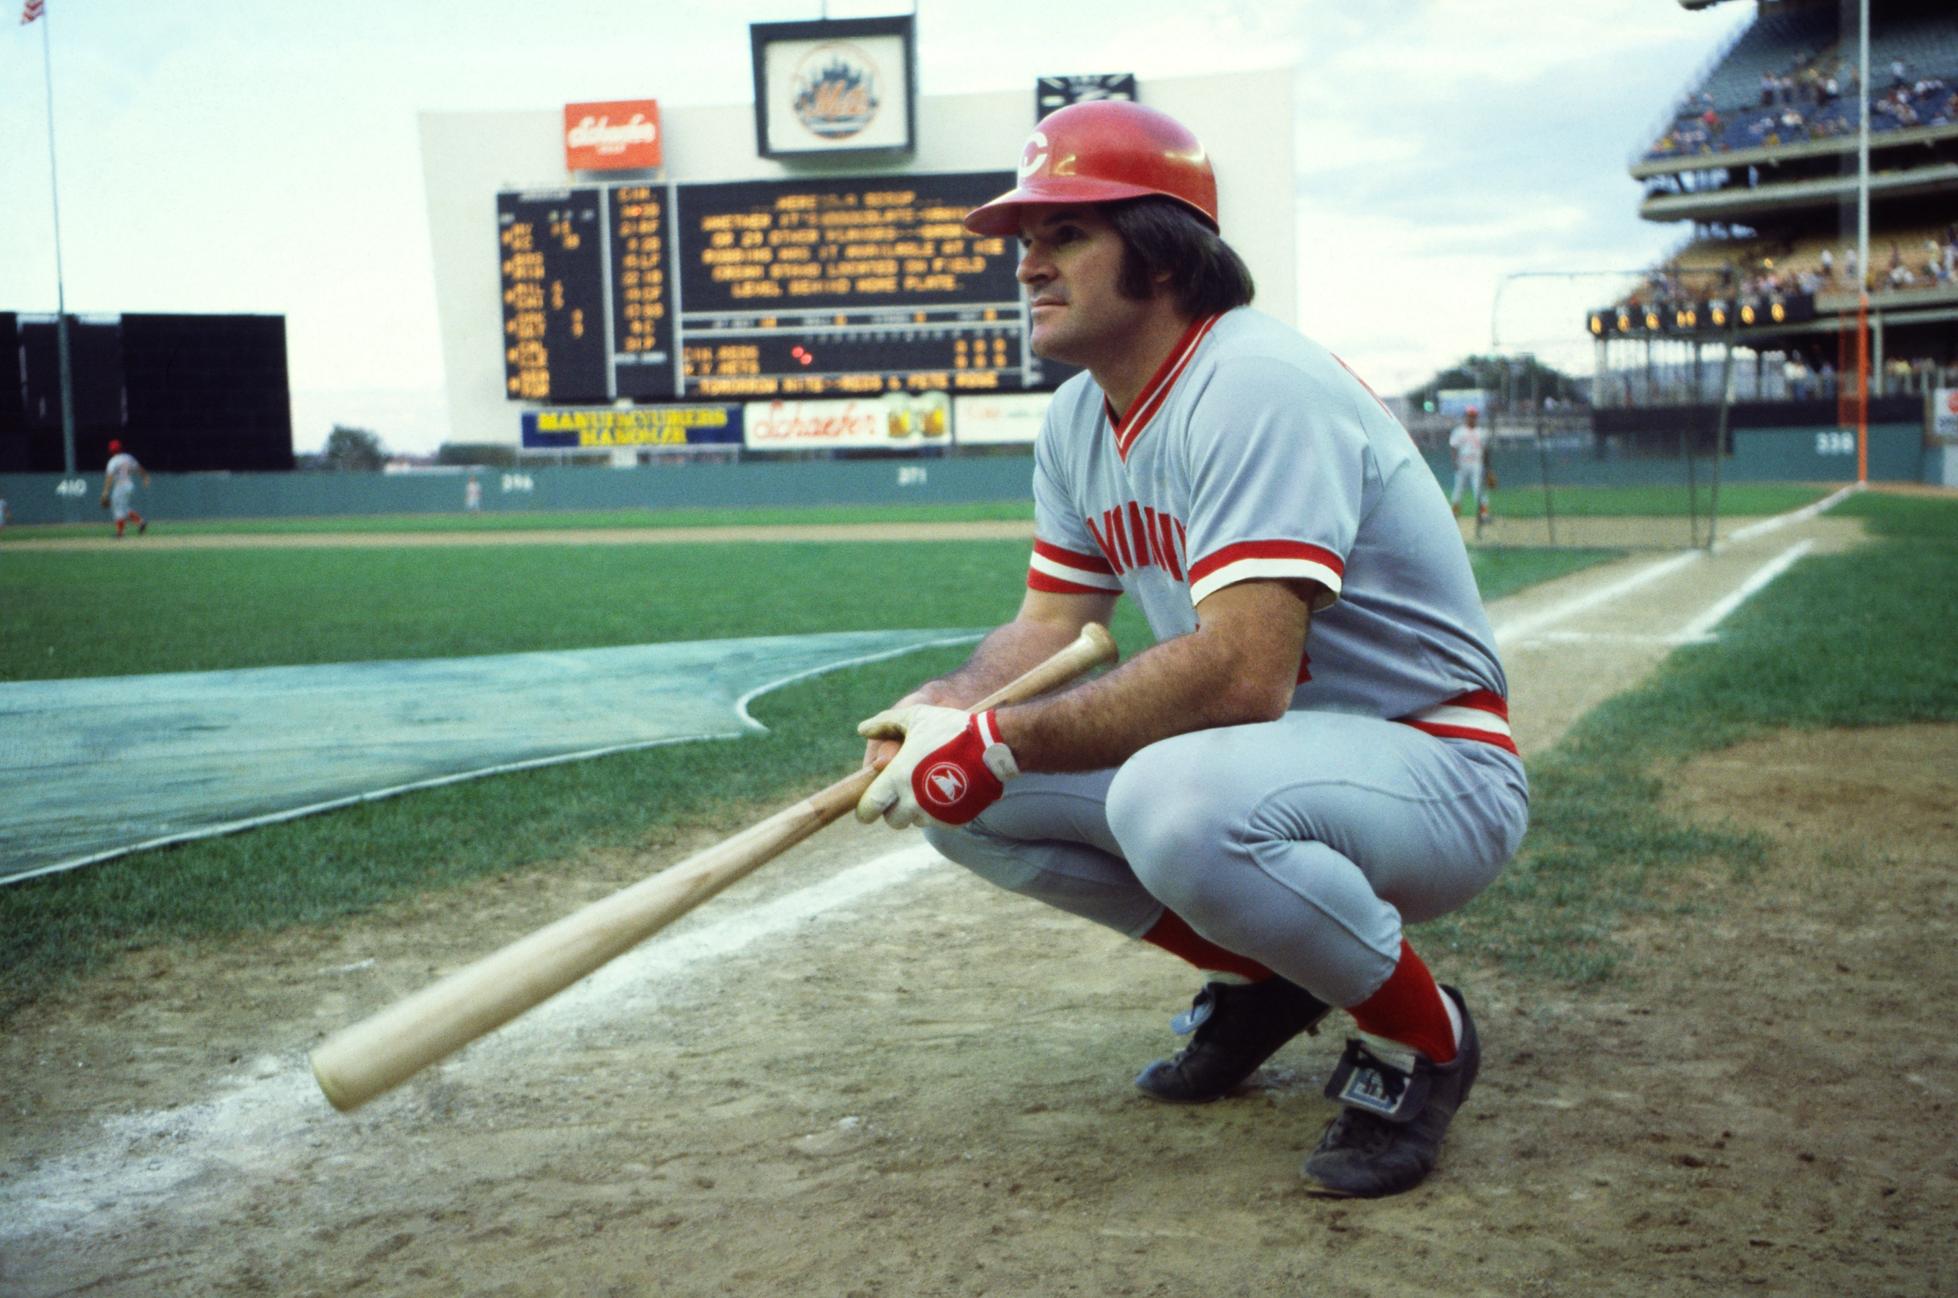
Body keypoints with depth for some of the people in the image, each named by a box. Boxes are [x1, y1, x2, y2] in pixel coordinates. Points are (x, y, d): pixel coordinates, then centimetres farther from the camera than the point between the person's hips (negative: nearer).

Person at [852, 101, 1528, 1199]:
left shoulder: (1256, 387, -24)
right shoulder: (1080, 419, 6)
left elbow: (1243, 674, -34)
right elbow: (1050, 626, 10)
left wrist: (999, 742, -30)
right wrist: (940, 708, -12)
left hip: (1440, 771, -9)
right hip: (1259, 753, 9)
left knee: (1174, 798, -39)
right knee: (961, 787, -3)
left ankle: (1423, 1033, -10)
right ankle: (1261, 976, 12)